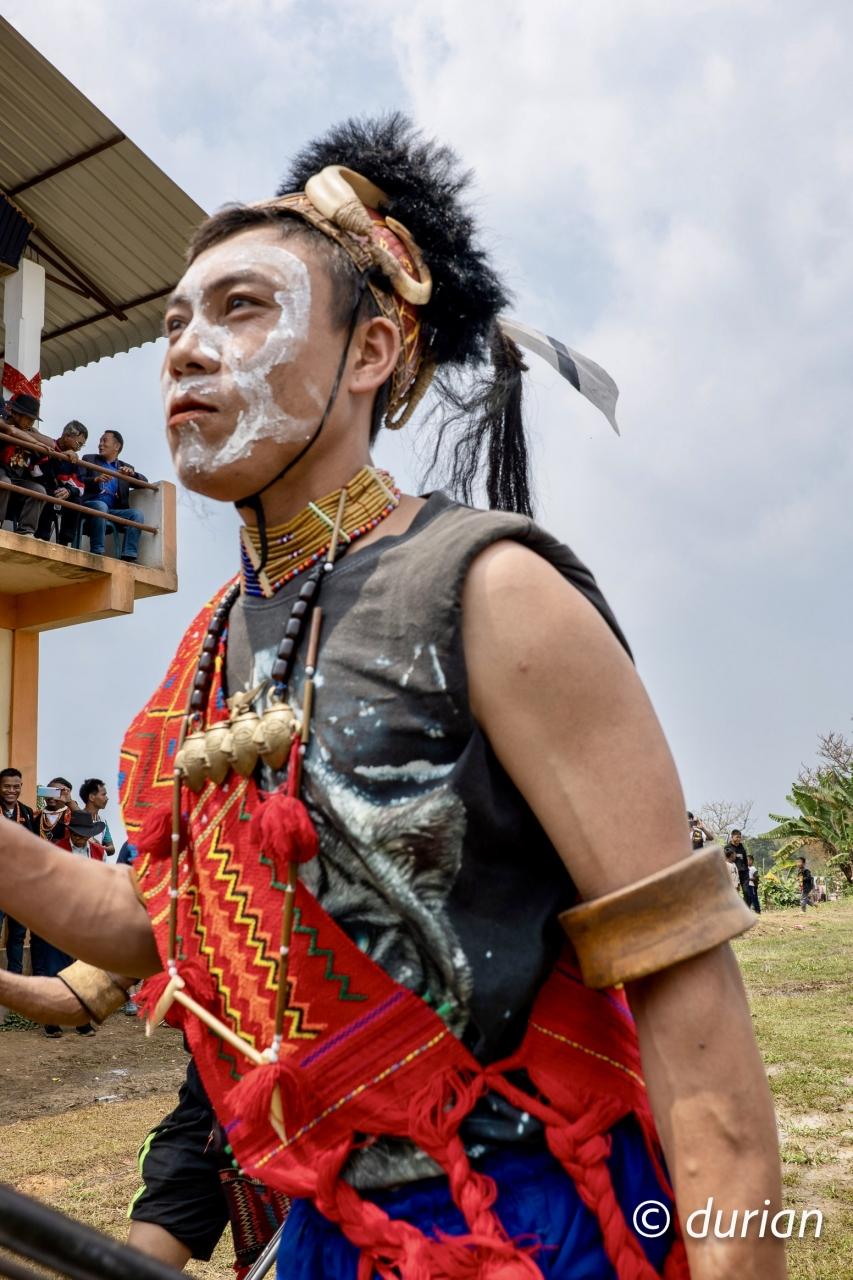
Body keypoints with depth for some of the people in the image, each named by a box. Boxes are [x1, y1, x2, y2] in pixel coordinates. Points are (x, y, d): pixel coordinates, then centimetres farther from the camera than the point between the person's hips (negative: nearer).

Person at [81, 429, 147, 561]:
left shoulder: (125, 467, 22)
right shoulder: (88, 459, 17)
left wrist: (132, 473, -8)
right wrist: (95, 480, -18)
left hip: (114, 511, 3)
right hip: (91, 506, -2)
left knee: (136, 513, -22)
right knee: (101, 506, -34)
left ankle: (128, 556, -30)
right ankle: (97, 553, -36)